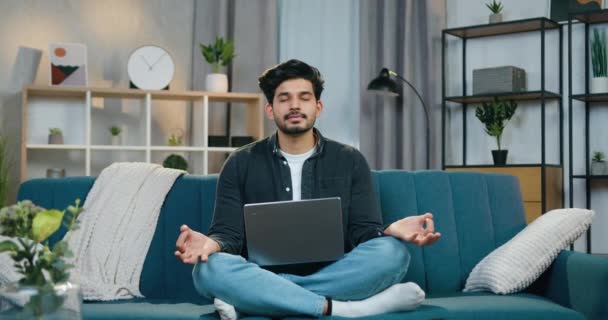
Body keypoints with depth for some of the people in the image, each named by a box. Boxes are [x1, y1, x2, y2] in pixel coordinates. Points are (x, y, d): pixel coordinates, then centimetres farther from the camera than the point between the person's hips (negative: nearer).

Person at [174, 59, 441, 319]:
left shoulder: (350, 161, 10)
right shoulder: (240, 164, 9)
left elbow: (363, 232, 3)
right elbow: (229, 233, 2)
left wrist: (392, 230, -21)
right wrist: (212, 243, -24)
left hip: (332, 275, 1)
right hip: (265, 279, -1)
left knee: (392, 251, -29)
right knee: (210, 268, -32)